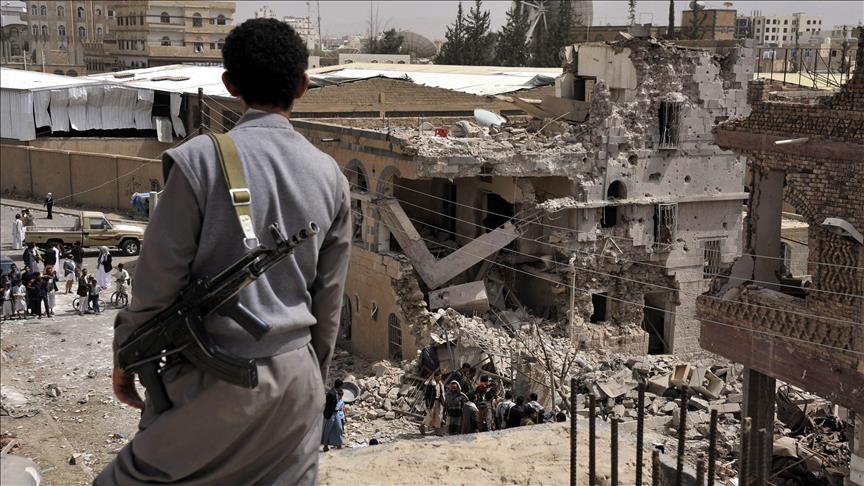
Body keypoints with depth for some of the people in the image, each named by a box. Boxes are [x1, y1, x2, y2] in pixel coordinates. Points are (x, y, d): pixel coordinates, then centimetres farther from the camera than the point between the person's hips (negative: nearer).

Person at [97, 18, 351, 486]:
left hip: (216, 377, -4)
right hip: (297, 378, 5)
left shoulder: (199, 159, -13)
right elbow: (329, 299, 8)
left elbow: (158, 279, -10)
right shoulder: (330, 175, 1)